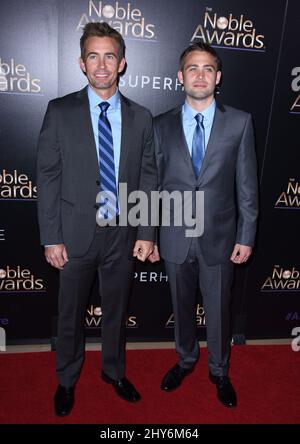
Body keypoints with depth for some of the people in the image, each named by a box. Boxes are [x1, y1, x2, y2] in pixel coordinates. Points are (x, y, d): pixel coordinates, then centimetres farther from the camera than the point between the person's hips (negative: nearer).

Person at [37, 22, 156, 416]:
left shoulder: (141, 117, 2)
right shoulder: (60, 112, -4)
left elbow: (148, 179, 3)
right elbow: (47, 177, -5)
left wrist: (147, 233, -1)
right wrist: (51, 238, -9)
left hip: (123, 234, 2)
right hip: (76, 233, -1)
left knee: (116, 310, 19)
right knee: (70, 315, 15)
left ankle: (114, 371, 44)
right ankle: (67, 380, 41)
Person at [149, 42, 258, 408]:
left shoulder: (239, 123, -2)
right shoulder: (162, 126, 0)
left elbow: (247, 185, -1)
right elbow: (152, 185, 2)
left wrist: (246, 236, -3)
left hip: (219, 238, -1)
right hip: (175, 238, 1)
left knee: (218, 311, 14)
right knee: (182, 307, 19)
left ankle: (219, 371, 40)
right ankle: (186, 360, 45)